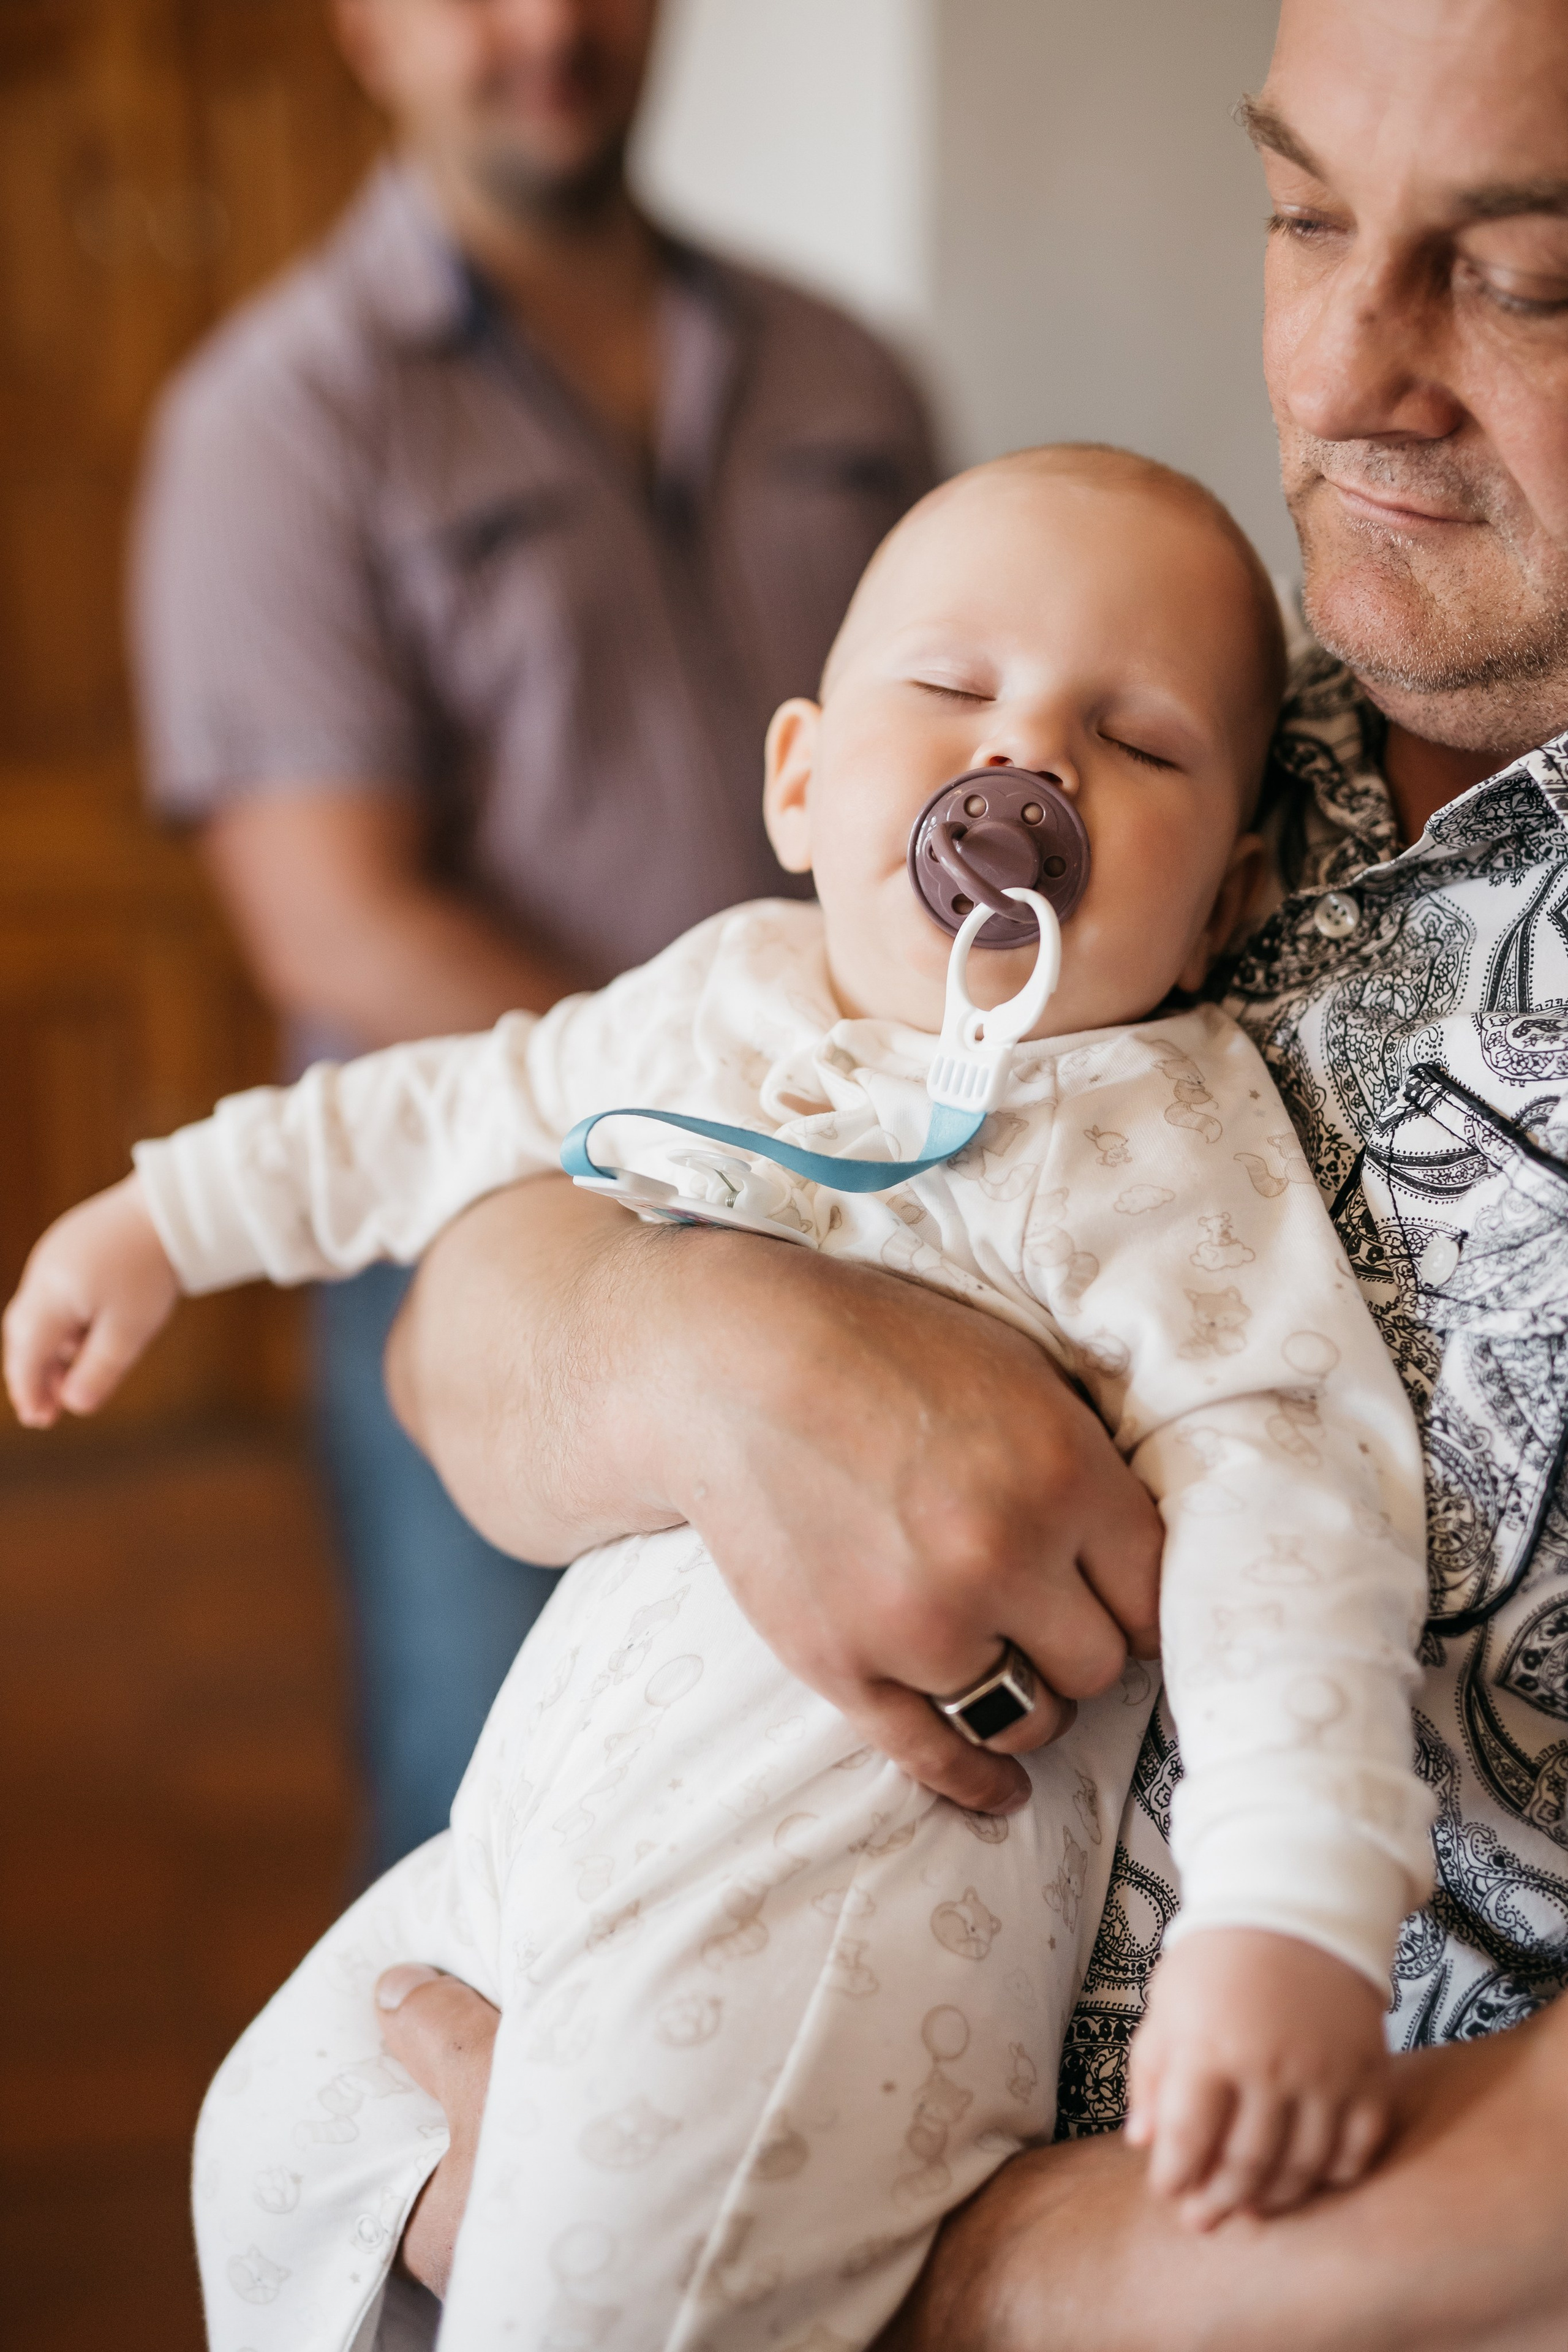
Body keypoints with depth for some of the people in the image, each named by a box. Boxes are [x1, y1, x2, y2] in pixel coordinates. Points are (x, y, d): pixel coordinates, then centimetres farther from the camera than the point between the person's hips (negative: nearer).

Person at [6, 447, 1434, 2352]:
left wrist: (1293, 1913, -33)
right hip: (559, 1810, 7)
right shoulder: (720, 992, 8)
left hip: (848, 1874, -7)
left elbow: (1278, 1498, -21)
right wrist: (172, 1213, 29)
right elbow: (474, 1112, 24)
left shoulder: (1155, 1142, -12)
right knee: (291, 2139, 19)